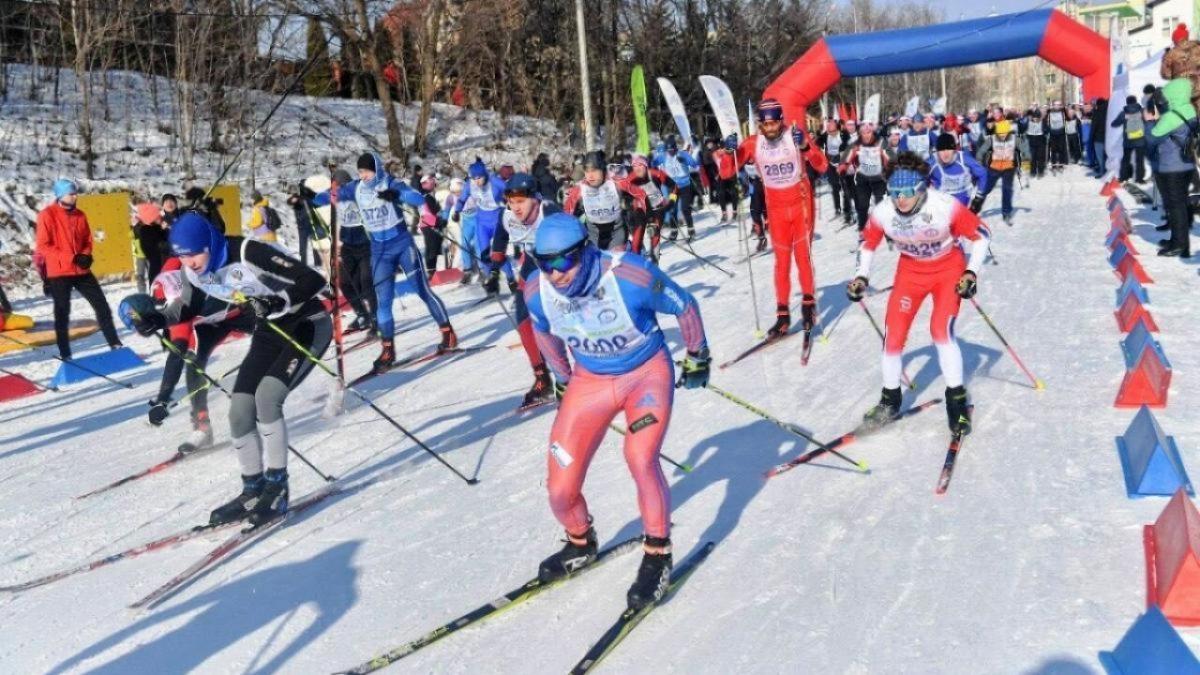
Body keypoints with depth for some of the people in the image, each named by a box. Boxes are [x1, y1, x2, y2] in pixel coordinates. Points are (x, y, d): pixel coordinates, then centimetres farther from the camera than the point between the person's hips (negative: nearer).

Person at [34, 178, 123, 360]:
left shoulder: (80, 215, 9)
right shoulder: (47, 215, -8)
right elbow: (43, 245, -12)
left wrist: (86, 255, -5)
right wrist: (71, 258, -18)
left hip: (81, 270, 5)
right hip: (58, 272, -5)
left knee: (101, 305, 4)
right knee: (62, 313, 3)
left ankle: (115, 343, 12)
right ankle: (64, 354, 11)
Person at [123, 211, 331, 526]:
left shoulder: (250, 253, -29)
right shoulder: (194, 271, -8)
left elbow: (314, 279, -29)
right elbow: (190, 306, 13)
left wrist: (276, 304, -41)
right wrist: (158, 318, -6)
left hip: (307, 324, -7)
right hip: (269, 331, 8)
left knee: (266, 396, -25)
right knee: (240, 412, 0)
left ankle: (277, 488, -11)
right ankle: (253, 490, 17)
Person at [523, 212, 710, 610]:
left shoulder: (630, 276, -30)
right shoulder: (537, 291, -17)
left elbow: (684, 306, -11)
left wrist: (698, 358, 2)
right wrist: (562, 380, 18)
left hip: (647, 372, -3)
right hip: (590, 381, 4)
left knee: (640, 458, -28)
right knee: (560, 489, -3)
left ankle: (658, 555, -4)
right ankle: (580, 546, 31)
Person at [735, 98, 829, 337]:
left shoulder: (796, 136, -12)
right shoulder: (753, 143, -7)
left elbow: (822, 167, -18)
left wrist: (805, 146, -34)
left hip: (802, 204, -2)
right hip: (776, 210, 2)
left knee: (803, 255, -2)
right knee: (781, 260, 5)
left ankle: (808, 303, 16)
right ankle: (783, 315, 9)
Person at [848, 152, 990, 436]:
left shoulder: (946, 207, -31)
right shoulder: (883, 212, -22)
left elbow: (980, 234, -15)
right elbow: (868, 243, 0)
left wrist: (971, 273, -22)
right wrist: (862, 276, -9)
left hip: (949, 268, -3)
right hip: (911, 271, 3)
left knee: (941, 329, -20)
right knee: (893, 333, -3)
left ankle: (957, 401, -2)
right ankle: (890, 400, 19)